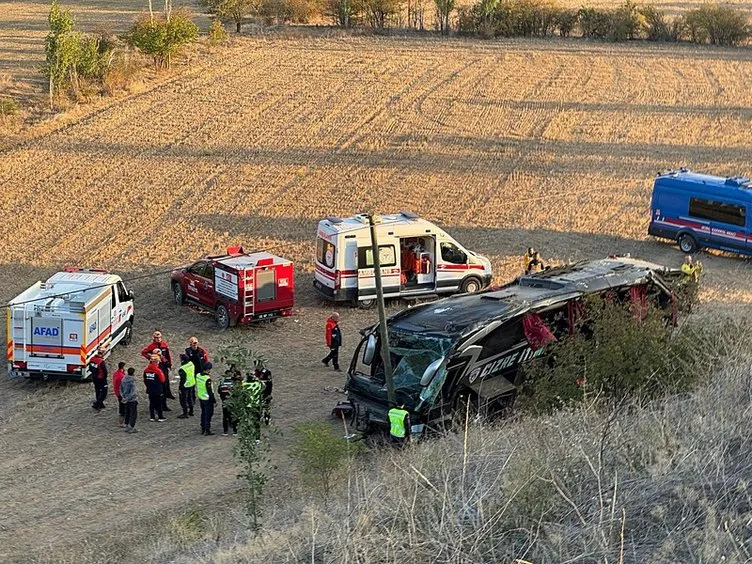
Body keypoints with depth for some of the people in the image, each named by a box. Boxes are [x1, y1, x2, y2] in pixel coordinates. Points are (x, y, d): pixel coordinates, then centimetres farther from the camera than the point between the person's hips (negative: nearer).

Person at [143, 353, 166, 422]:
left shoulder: (146, 370, -1)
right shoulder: (158, 370, -19)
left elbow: (145, 380, 9)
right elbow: (162, 380, -11)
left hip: (150, 390, 5)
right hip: (157, 390, -5)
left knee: (151, 403, 12)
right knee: (159, 403, 4)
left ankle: (152, 417, 15)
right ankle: (160, 417, 8)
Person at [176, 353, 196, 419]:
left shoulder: (182, 369, -28)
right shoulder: (191, 364, -5)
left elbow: (182, 380, -23)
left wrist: (180, 388, -13)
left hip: (185, 386, -8)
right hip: (192, 384, 8)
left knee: (183, 400, 5)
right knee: (190, 398, 22)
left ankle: (185, 414, 9)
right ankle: (191, 412, 33)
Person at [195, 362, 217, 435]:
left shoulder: (198, 375, -2)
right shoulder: (207, 379, -25)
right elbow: (210, 391, -22)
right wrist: (214, 400, -13)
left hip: (200, 398, 8)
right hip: (207, 399, -8)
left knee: (203, 413, 20)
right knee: (208, 415, 3)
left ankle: (203, 429, 28)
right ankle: (207, 430, 8)